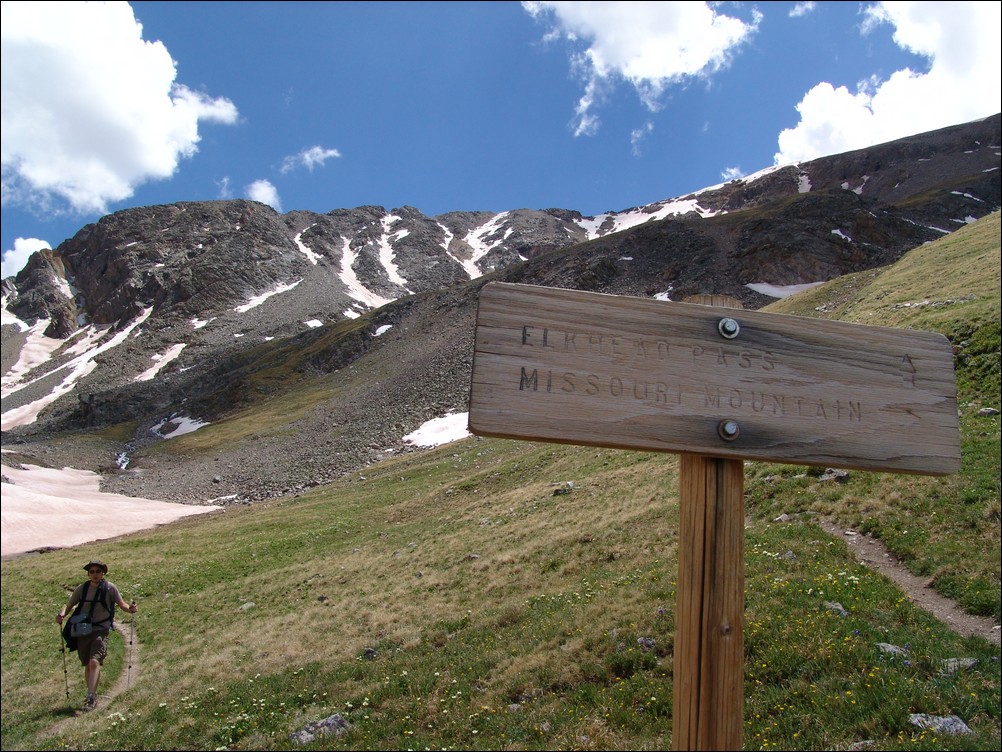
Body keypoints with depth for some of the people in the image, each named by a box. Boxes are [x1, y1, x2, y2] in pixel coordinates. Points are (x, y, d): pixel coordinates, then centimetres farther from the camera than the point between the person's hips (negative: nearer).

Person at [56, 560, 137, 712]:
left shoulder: (109, 588, -3)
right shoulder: (82, 589, 6)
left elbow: (121, 604, 0)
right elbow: (69, 605, 10)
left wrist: (130, 608, -22)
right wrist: (62, 614, -12)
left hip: (101, 630, -4)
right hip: (83, 630, 4)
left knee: (94, 662, -20)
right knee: (87, 665, 13)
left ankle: (91, 698, -20)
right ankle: (92, 695, 29)